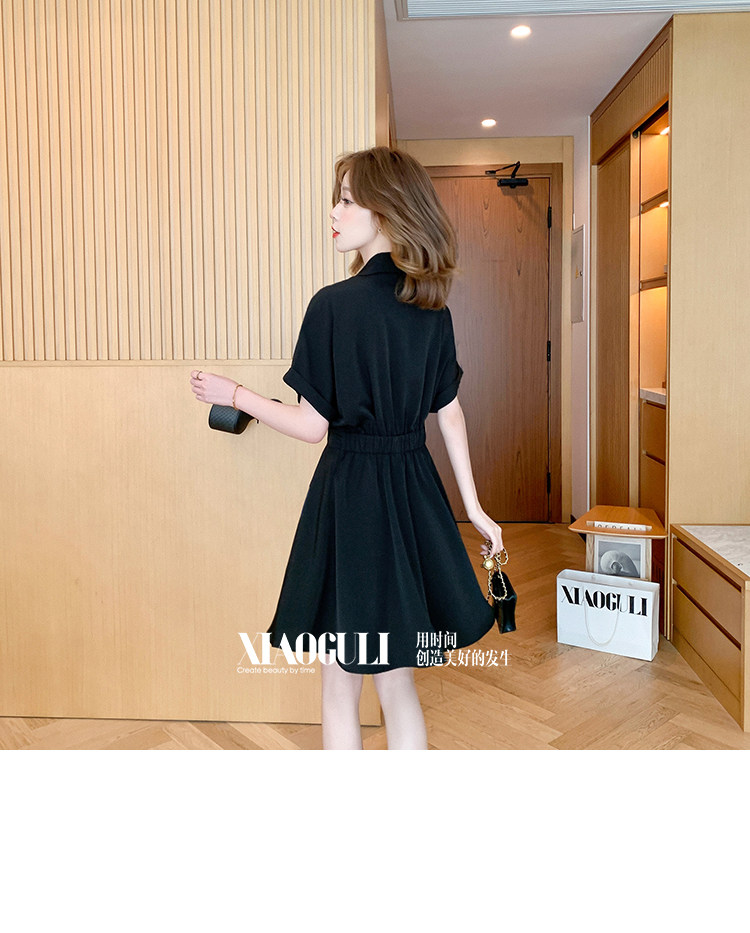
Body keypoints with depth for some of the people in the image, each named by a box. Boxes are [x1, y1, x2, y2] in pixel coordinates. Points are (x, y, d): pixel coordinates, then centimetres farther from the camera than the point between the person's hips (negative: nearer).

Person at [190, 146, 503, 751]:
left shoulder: (334, 305, -14)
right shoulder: (432, 307, 4)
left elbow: (313, 424, -11)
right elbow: (450, 413, 7)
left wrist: (235, 395, 4)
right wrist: (474, 508, 13)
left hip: (350, 492, -6)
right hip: (413, 490, 6)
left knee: (341, 684, 11)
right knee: (396, 679, 19)